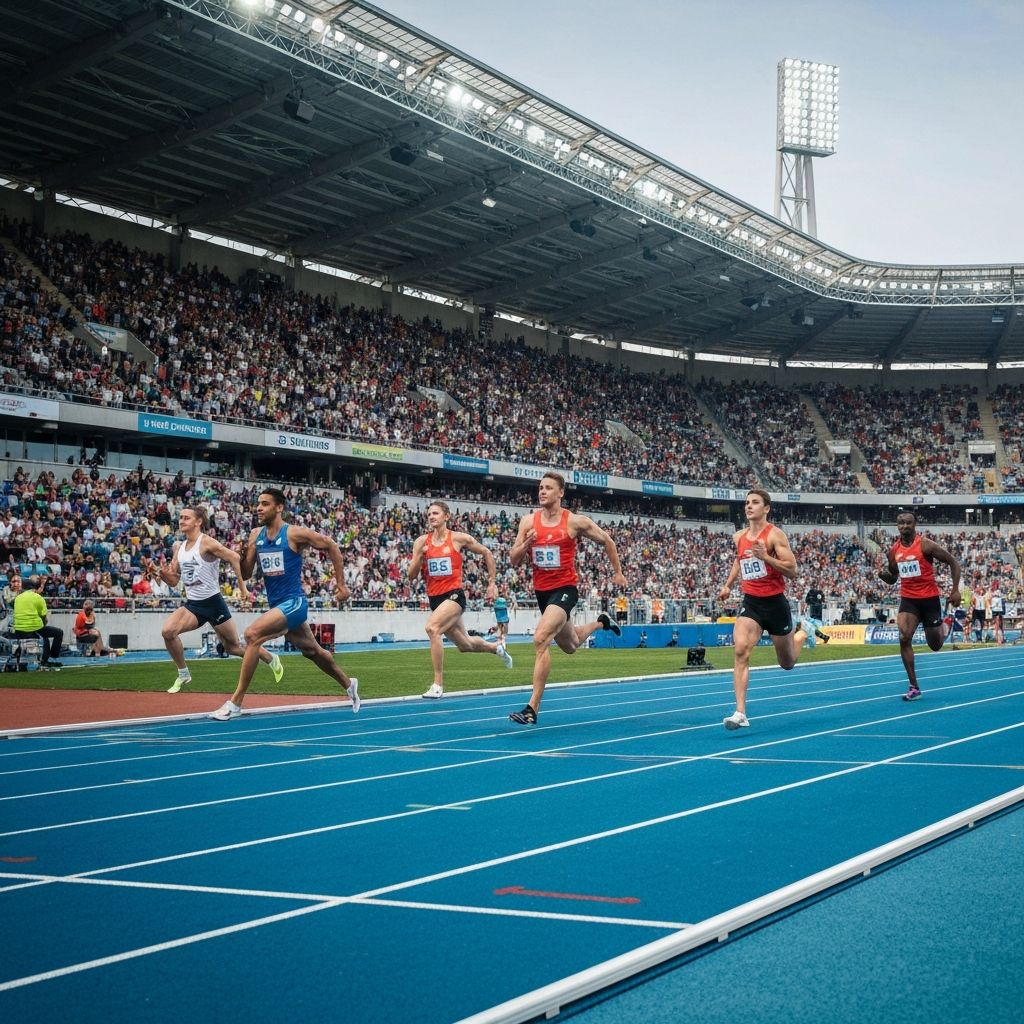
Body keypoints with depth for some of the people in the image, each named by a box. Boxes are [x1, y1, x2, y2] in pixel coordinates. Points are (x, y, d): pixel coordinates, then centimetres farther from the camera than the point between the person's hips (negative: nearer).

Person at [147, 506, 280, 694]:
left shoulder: (206, 543, -14)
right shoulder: (179, 547, 7)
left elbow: (235, 558, -20)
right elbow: (174, 580, 11)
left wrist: (242, 587, -20)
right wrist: (157, 571, -9)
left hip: (213, 602, -5)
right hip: (192, 604, 6)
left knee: (233, 647, 7)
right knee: (167, 631, -20)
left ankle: (272, 660, 32)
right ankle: (183, 674, 0)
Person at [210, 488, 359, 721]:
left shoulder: (295, 534, -13)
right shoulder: (255, 535, 4)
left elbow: (331, 547, -4)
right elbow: (246, 575, 6)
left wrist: (341, 584, -3)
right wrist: (243, 555, -15)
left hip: (293, 603, -7)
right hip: (276, 605, 8)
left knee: (253, 634, -27)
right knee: (312, 651, 23)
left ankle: (235, 702, -24)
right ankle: (349, 684, 48)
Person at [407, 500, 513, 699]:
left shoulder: (459, 539, -4)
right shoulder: (421, 542, 4)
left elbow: (486, 553, 10)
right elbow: (412, 576, 3)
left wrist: (491, 582, 10)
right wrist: (420, 556, -14)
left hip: (454, 595, -5)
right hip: (434, 598, 5)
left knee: (432, 627, -31)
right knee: (465, 645, 18)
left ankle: (438, 684, -27)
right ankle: (497, 647, 51)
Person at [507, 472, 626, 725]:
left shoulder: (575, 522, -9)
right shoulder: (528, 522, 0)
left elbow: (606, 541, 6)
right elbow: (514, 560, 3)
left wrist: (617, 572, 12)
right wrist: (526, 545, -18)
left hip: (565, 588, -6)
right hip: (541, 590, 6)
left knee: (540, 639, -27)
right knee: (570, 646, 26)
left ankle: (532, 709, -25)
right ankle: (600, 622, 61)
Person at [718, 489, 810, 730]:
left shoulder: (775, 535, -11)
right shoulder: (739, 537, 6)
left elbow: (792, 571, -16)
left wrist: (765, 557, -27)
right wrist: (728, 585, 19)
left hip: (775, 602, -3)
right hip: (750, 602, 3)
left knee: (787, 663, 14)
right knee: (740, 650, -22)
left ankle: (801, 634, 50)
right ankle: (740, 713, -25)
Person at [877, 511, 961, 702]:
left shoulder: (926, 545, -13)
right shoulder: (894, 550, 2)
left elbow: (953, 562, -6)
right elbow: (892, 579, 15)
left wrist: (955, 590, -12)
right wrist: (884, 575, -9)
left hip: (930, 598, -3)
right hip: (908, 599, 3)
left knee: (935, 645, 9)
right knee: (904, 638, -19)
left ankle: (942, 629, 49)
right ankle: (913, 687, -12)